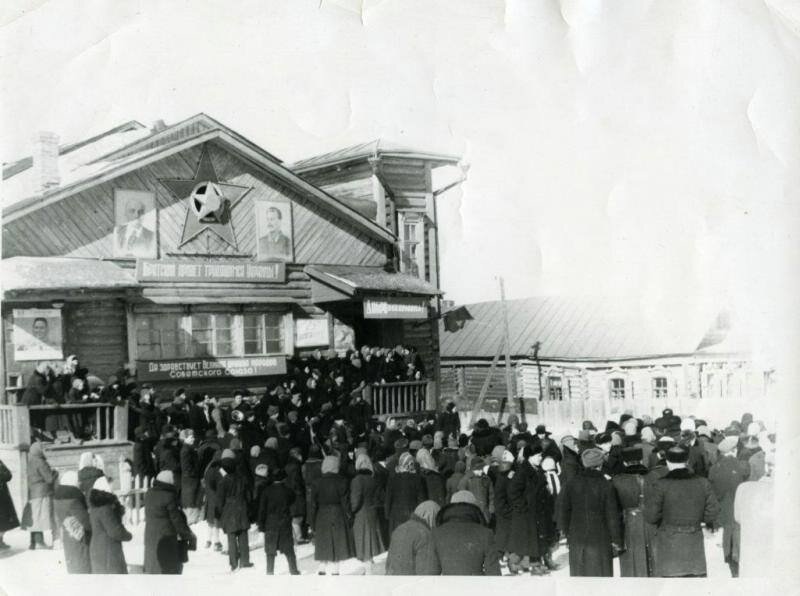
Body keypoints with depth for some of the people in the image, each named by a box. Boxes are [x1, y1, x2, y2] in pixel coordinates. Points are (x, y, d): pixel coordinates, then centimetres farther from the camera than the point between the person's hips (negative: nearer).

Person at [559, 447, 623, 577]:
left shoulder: (572, 484, -1)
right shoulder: (606, 486, -12)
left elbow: (565, 511, 6)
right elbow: (612, 515, -9)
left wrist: (567, 532, 17)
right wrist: (616, 540, -1)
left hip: (576, 537, 3)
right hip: (599, 537, -3)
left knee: (579, 572, 13)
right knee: (600, 573, 6)